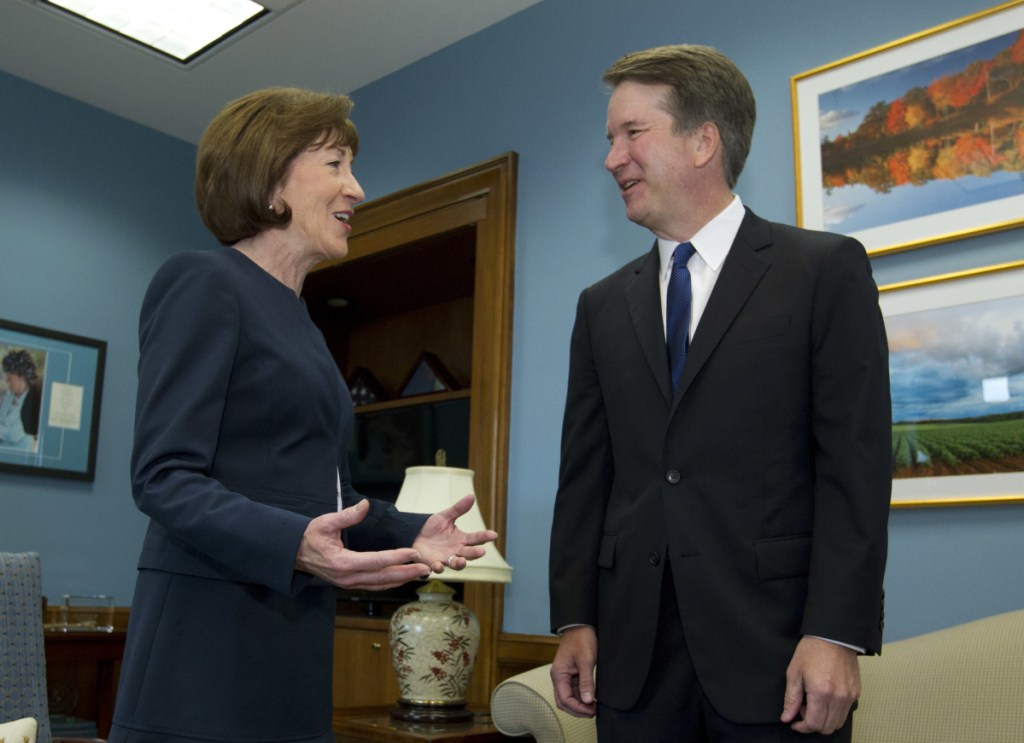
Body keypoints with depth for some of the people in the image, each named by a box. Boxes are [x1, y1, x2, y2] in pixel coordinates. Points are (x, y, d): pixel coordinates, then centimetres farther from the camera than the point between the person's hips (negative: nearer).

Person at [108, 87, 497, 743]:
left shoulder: (298, 318, 18)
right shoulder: (202, 284, -6)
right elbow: (163, 477, -15)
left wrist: (412, 533, 7)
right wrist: (295, 545, -29)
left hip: (295, 641, 8)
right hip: (212, 634, -8)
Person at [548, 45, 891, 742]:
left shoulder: (826, 269, 0)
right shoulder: (603, 306, 12)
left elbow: (855, 462, -7)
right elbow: (585, 473, 10)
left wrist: (837, 633, -13)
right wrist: (575, 618, 3)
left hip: (773, 643, -3)